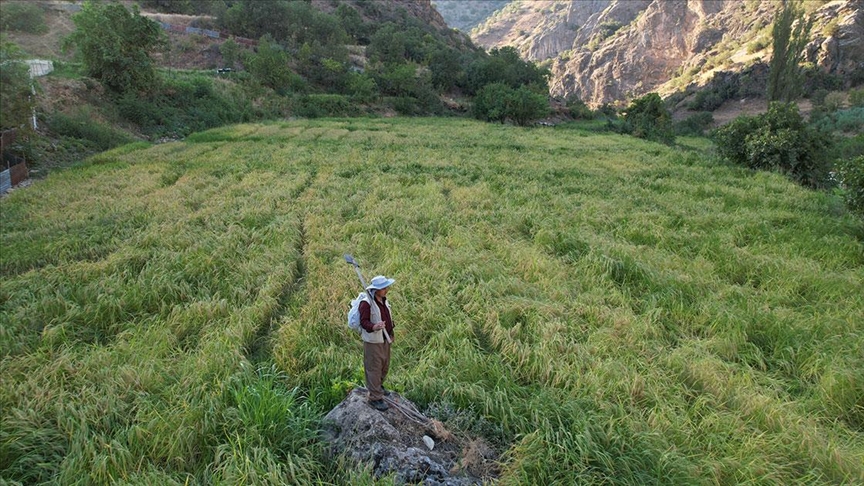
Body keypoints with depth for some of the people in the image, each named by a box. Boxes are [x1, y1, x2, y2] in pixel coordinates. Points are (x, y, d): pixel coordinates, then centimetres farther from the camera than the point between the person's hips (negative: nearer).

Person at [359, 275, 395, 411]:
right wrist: (374, 327, -43)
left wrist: (390, 332, 25)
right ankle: (375, 397, 6)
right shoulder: (366, 303, -21)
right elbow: (363, 321, -24)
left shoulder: (383, 300, 7)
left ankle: (378, 387, 43)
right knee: (374, 368, -2)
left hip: (385, 340, 9)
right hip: (373, 341, -9)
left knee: (384, 366, 21)